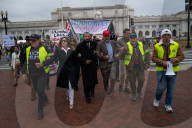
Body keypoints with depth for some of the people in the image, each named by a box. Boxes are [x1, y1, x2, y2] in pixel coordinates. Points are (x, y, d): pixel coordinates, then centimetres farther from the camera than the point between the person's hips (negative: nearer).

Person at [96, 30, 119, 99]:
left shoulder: (113, 42, 5)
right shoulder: (100, 44, -7)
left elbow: (115, 51, 14)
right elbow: (97, 54, -11)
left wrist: (116, 54, -8)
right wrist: (104, 57, -25)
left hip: (112, 63, 2)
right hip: (104, 64, -2)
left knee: (113, 78, -8)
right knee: (105, 80, 10)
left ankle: (112, 91, 19)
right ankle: (107, 92, 31)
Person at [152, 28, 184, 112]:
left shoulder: (176, 45, 4)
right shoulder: (157, 46, 1)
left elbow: (181, 56, 4)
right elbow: (153, 57, -2)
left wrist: (175, 59, -17)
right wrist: (161, 62, -18)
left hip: (172, 70, 2)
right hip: (161, 70, -2)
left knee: (171, 90, 8)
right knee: (161, 87, -5)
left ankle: (168, 105, 28)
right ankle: (157, 99, 27)